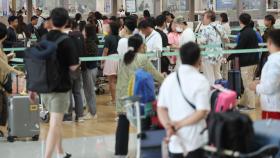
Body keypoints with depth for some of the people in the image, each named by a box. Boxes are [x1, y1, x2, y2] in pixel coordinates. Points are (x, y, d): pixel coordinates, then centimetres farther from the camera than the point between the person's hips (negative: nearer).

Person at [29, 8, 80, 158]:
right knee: (55, 125, -5)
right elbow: (73, 66, -13)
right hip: (60, 87, -6)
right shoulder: (67, 41, -12)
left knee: (56, 121, 22)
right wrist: (78, 63, 10)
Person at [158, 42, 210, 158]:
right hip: (195, 140, -4)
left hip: (174, 139, 4)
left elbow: (161, 108, 3)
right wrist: (179, 124, -15)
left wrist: (168, 127, -9)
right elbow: (202, 112, -18)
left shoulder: (169, 79, 5)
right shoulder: (201, 81, -10)